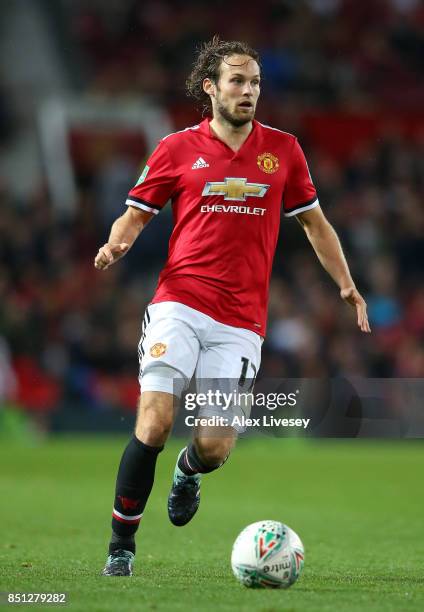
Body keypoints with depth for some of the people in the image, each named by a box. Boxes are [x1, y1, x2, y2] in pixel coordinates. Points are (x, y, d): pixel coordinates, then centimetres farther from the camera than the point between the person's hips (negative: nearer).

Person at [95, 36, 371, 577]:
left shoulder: (282, 149, 10)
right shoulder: (177, 149, 4)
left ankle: (188, 470, 33)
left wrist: (345, 284, 13)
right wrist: (115, 245, -10)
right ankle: (121, 545, -1)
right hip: (179, 304, -1)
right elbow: (137, 213, 12)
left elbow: (313, 222, 20)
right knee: (154, 424, -17)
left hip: (241, 320, 2)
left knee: (216, 447, -7)